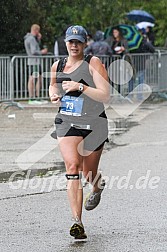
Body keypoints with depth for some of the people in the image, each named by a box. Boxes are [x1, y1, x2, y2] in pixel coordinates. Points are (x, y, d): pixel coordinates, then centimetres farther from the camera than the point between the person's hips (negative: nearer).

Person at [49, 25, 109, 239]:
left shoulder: (93, 63, -8)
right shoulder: (57, 66, 6)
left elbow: (105, 96, -15)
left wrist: (80, 87, -24)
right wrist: (53, 95, 7)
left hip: (93, 124, -2)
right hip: (67, 123, 2)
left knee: (89, 173, 11)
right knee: (72, 166, -20)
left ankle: (98, 187, 53)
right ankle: (77, 222, -26)